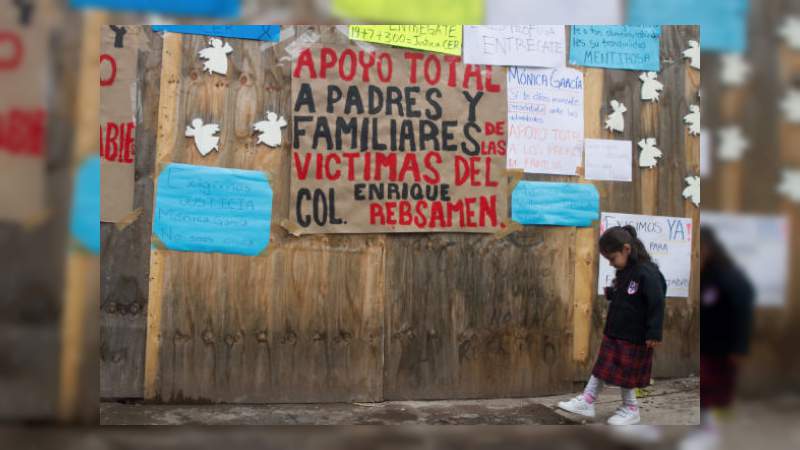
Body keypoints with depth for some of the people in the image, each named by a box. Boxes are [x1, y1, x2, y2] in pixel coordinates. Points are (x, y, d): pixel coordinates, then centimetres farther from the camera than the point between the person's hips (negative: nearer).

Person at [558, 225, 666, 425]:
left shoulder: (647, 273, -21)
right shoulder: (624, 272, 5)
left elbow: (657, 304, -22)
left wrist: (654, 333, -22)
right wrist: (611, 293, 2)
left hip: (634, 338, -8)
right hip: (613, 333, 8)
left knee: (626, 375, 6)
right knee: (602, 368, 13)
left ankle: (631, 410, 24)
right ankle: (587, 402, 20)